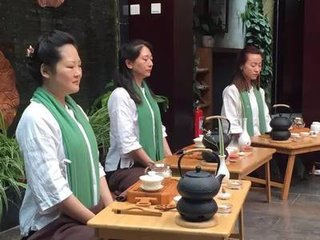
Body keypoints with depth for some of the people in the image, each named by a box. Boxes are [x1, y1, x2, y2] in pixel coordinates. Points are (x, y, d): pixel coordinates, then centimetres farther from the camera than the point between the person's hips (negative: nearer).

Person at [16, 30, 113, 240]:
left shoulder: (74, 110, 10)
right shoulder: (36, 118, -15)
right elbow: (53, 189, -19)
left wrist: (111, 210, 0)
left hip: (90, 212, 7)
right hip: (54, 223, -7)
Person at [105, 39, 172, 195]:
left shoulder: (145, 91, 13)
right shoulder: (120, 95, -13)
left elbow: (158, 128, 16)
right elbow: (127, 142, -18)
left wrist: (170, 159, 5)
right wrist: (153, 165, -12)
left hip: (150, 164, 8)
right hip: (124, 168, -8)